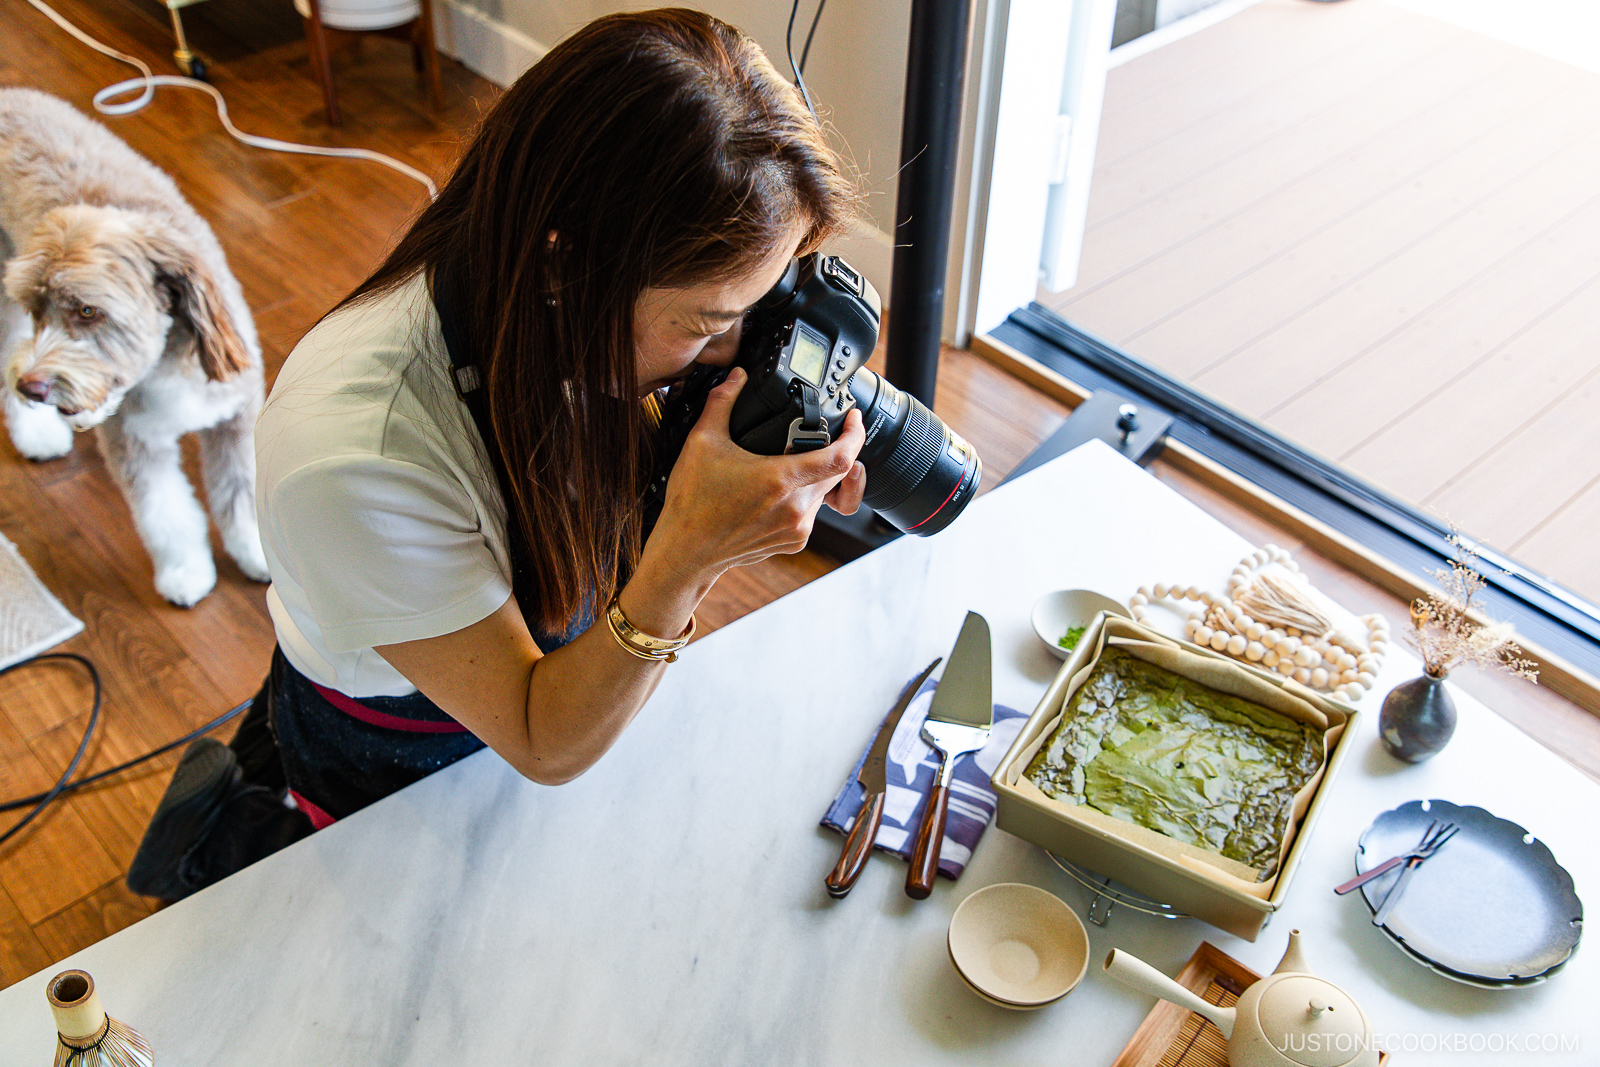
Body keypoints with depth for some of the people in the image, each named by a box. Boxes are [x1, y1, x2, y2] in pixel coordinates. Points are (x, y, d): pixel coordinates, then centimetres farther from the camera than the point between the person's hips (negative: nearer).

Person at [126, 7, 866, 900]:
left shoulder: (574, 322, -24)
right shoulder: (354, 459, -41)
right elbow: (544, 748, -31)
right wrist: (687, 556, -47)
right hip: (397, 761, -5)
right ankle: (249, 832, 24)